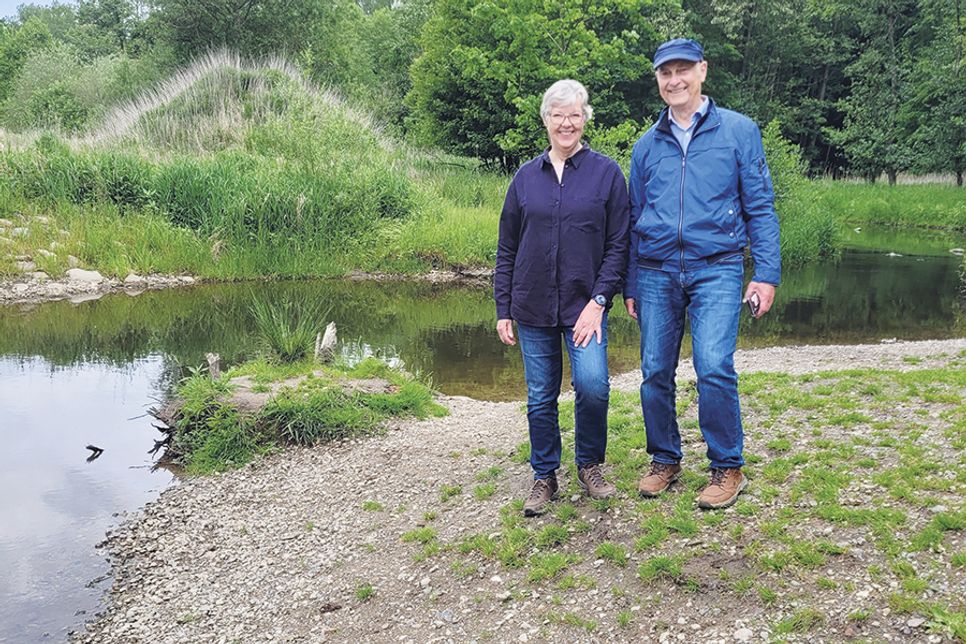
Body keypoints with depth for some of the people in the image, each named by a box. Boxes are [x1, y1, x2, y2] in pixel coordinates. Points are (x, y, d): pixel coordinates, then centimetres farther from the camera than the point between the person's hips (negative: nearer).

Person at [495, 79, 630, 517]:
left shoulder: (606, 173, 0)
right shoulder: (526, 177, 7)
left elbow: (618, 246, -1)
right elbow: (507, 249, 10)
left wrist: (599, 301, -11)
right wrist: (503, 311, 6)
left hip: (585, 305, -2)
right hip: (532, 308, 2)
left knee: (593, 385, -16)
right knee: (540, 397, 7)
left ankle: (589, 465, 10)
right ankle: (544, 477, 24)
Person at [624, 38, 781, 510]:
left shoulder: (738, 131, 4)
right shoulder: (647, 145, 13)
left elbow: (759, 206, 2)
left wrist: (766, 273, -6)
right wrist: (629, 286, 14)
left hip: (716, 270, -3)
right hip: (655, 275, 4)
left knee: (714, 369, -14)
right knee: (655, 373, 4)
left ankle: (727, 468, 4)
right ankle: (664, 460, 22)